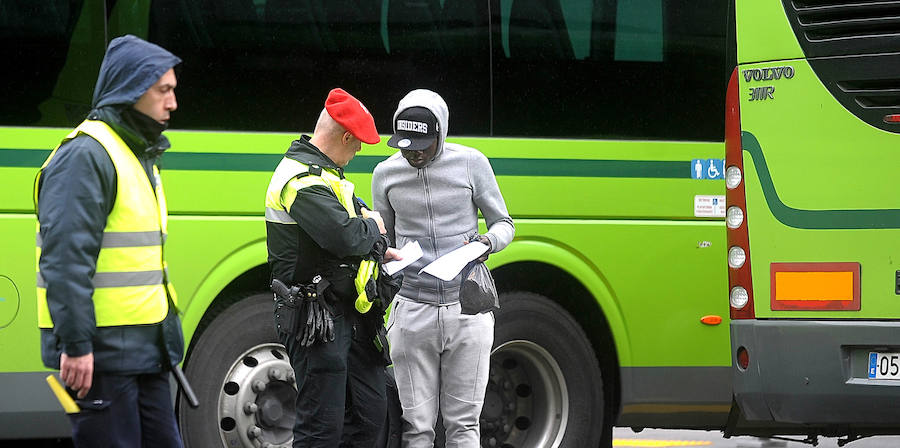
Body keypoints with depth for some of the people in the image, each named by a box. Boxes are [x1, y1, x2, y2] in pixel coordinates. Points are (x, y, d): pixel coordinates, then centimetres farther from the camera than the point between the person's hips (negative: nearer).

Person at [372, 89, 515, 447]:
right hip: (412, 310, 1)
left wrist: (488, 242, -15)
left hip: (467, 308, -1)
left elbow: (503, 224, 7)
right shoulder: (386, 173, 5)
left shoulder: (471, 163, -1)